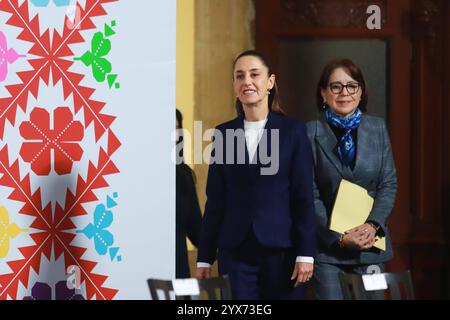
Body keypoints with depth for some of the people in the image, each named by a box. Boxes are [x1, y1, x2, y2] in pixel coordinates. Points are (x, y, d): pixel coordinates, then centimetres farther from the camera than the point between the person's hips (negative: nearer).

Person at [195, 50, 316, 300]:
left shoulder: (293, 130, 1)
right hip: (235, 251, 2)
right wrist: (204, 258, 6)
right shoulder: (223, 134, 8)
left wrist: (306, 253, -8)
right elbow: (215, 200, 9)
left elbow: (304, 197, -1)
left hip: (281, 250, -2)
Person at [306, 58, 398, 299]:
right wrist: (339, 238, -12)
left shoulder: (377, 128, 8)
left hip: (371, 242, 3)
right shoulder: (311, 133, -3)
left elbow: (389, 183, 5)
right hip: (326, 246, -3)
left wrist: (373, 225, -11)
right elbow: (310, 195, -5)